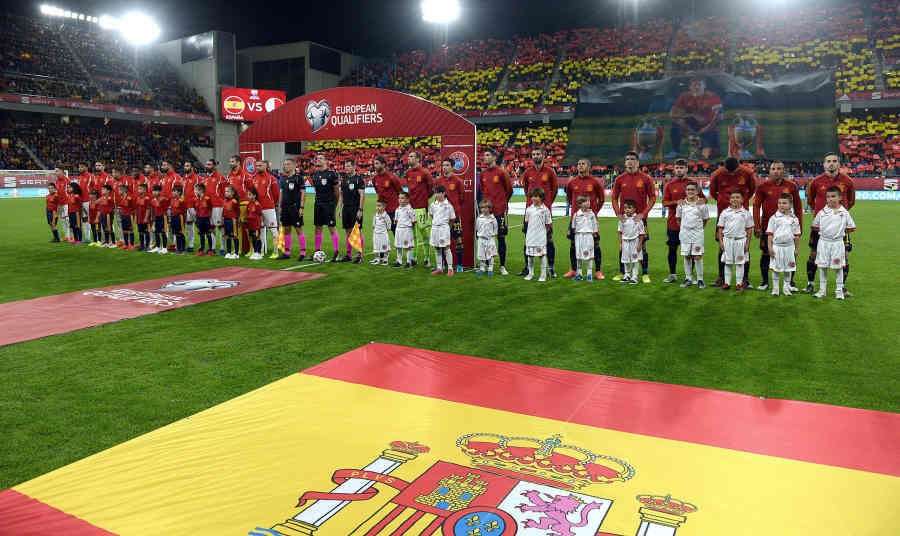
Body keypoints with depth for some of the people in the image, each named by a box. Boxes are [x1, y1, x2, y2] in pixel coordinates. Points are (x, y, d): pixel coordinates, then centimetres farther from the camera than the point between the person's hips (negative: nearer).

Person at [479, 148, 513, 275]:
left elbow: (509, 190, 3)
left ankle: (502, 266, 7)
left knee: (501, 237, 0)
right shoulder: (482, 174, 9)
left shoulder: (501, 172, -5)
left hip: (500, 210, -4)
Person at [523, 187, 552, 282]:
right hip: (530, 236, 3)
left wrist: (542, 231, 4)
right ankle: (530, 273, 21)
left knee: (542, 255, 2)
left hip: (541, 237, -3)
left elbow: (548, 224, 3)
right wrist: (532, 230, 10)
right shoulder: (528, 209, 4)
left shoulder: (545, 209, -4)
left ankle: (543, 275, 10)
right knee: (530, 255, 8)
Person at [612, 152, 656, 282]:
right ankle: (622, 273, 16)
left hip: (640, 217, -2)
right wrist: (618, 213, -5)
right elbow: (614, 198, 9)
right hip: (624, 217, 2)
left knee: (642, 245, 1)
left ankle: (645, 274, 9)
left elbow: (652, 198, 0)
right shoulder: (620, 179, 5)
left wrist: (643, 213, -11)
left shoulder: (646, 178, -1)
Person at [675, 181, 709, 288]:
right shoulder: (681, 203, 4)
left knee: (698, 257, -4)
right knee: (686, 256, 6)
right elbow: (678, 219, 14)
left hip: (697, 232, -2)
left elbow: (705, 219, 7)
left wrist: (699, 228, 5)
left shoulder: (702, 203, -1)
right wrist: (683, 228, 9)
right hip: (684, 232, 2)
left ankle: (700, 280, 4)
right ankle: (688, 278, 15)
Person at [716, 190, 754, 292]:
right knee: (728, 262, 7)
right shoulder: (725, 212, 3)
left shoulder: (746, 213, 1)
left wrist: (747, 243, -1)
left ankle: (739, 283, 12)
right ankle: (727, 282, 15)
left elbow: (749, 229, 4)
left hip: (740, 240, -1)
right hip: (727, 240, 1)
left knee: (739, 263, 5)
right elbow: (720, 228, 5)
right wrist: (720, 241, 0)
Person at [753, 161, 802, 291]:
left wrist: (799, 226, 6)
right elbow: (756, 206, 1)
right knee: (766, 253, 4)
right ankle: (765, 281, 17)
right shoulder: (762, 187, 1)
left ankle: (790, 282, 14)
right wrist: (757, 226, -4)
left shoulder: (792, 186, 4)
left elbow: (798, 207, 9)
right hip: (767, 225, -1)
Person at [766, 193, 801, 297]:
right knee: (775, 269, 2)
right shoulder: (774, 218, -3)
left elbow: (796, 235, 8)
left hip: (789, 246, 2)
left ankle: (786, 288, 20)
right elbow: (770, 234, -3)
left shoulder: (794, 219, 3)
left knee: (788, 269, 9)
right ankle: (775, 289, 11)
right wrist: (770, 248, -8)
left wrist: (796, 249, 7)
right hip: (776, 246, -2)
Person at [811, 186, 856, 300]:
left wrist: (840, 232, 3)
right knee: (823, 267, 6)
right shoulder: (822, 212, -1)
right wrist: (824, 233, 3)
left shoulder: (844, 212, -1)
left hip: (837, 242, -1)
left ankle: (839, 290, 16)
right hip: (823, 242, 1)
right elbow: (815, 226, 8)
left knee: (838, 267, 6)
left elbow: (851, 227, 7)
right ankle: (822, 290, 15)